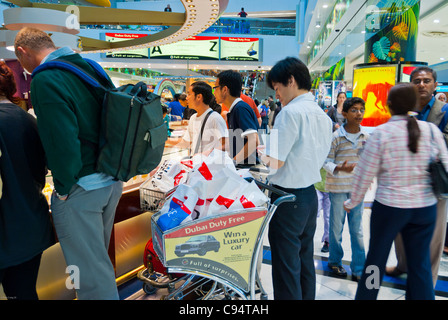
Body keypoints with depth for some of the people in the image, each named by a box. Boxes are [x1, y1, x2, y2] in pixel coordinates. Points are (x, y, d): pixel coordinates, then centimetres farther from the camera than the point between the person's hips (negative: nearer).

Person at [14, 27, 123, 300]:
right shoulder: (91, 68, 7)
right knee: (98, 255, 27)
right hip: (112, 182, 9)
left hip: (80, 190, -8)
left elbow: (64, 144, -26)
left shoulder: (45, 80, -18)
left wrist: (63, 189, -11)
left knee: (91, 275, 7)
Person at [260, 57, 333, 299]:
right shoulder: (323, 115, 9)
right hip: (310, 194, 9)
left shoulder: (291, 112, -17)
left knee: (286, 266, 3)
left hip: (288, 197, -9)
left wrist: (262, 154, 1)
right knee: (305, 260, 20)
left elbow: (275, 162, -20)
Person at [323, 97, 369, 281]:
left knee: (357, 229, 9)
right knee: (336, 227, 8)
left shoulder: (366, 137, 3)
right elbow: (327, 162, -11)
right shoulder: (336, 137, -9)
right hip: (338, 187, -3)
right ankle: (335, 262, 28)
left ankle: (358, 269, 19)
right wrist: (340, 168, -27)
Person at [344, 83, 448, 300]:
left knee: (376, 258, 14)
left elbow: (365, 174, -9)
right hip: (426, 208, 3)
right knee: (420, 263, 14)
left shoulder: (382, 132, -12)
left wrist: (352, 202, 4)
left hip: (389, 206, -3)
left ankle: (365, 296, 31)